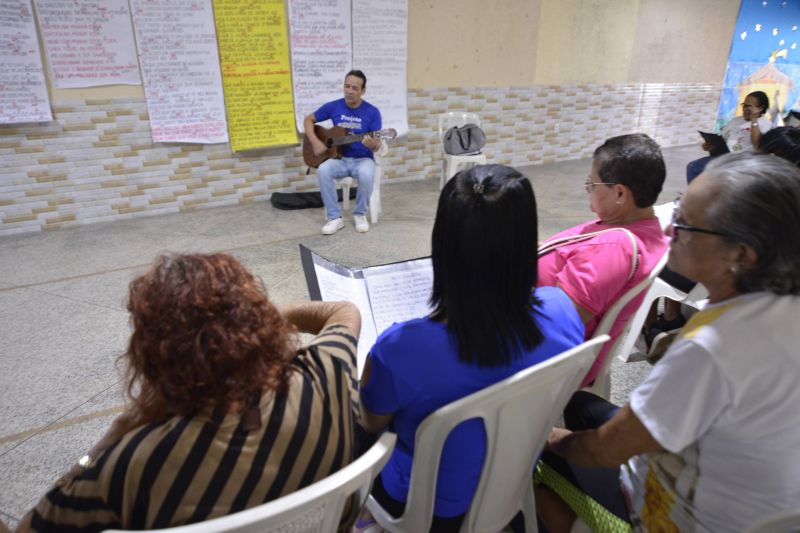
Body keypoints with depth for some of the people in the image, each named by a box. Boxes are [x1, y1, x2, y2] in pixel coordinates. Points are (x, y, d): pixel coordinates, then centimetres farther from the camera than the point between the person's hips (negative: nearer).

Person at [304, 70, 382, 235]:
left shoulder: (372, 112, -6)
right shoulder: (333, 106, 0)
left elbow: (377, 146, -8)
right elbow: (308, 120, 11)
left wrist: (372, 144, -33)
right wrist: (315, 142, -5)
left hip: (362, 159, -2)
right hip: (339, 158, 2)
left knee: (366, 174, -36)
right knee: (323, 170, -31)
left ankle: (360, 214, -9)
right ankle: (335, 217, -17)